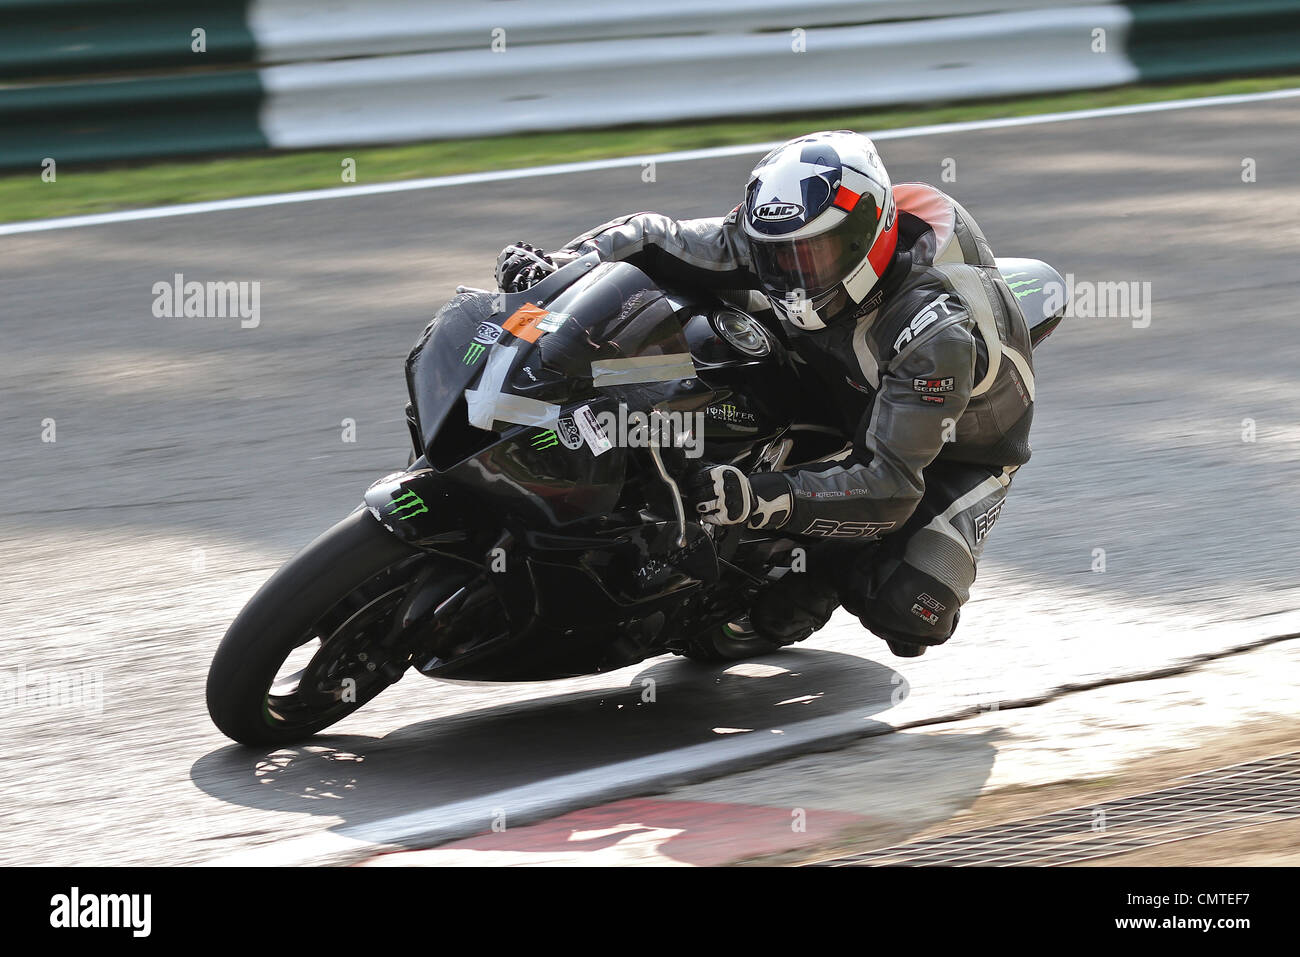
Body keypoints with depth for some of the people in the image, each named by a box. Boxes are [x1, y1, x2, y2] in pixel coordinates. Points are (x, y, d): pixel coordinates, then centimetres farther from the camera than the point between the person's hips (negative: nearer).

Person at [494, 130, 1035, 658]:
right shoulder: (787, 239, -23)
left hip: (958, 449, -6)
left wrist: (764, 498, -57)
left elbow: (890, 483, -43)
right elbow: (655, 240, -12)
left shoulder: (935, 327, -40)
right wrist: (553, 268, -31)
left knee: (908, 609, -28)